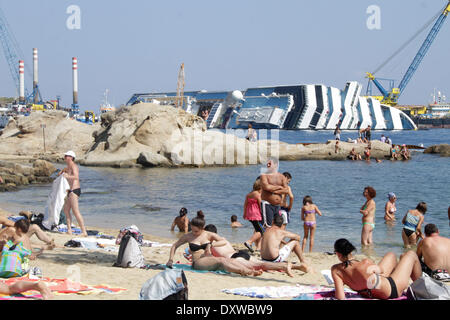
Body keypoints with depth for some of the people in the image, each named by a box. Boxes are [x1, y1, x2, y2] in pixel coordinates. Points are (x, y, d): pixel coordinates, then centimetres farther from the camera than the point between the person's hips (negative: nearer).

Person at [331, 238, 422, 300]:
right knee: (411, 254, 16)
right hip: (391, 291, -6)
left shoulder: (335, 270, -24)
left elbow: (341, 297, -27)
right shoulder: (366, 263, -34)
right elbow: (381, 270, -10)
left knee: (391, 255, 29)